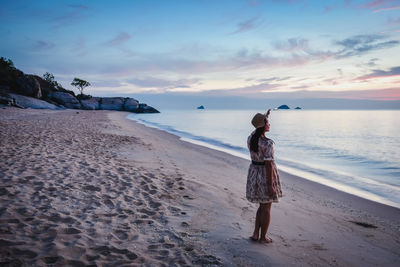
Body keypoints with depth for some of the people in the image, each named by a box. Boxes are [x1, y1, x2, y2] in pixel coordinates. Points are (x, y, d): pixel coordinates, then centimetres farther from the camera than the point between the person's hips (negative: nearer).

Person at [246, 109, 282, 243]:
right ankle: (263, 237, 20)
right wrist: (270, 185, -18)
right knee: (266, 207, 8)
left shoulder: (250, 138, -1)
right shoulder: (267, 143, -22)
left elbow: (258, 131, 24)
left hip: (254, 172, 7)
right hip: (266, 174, -7)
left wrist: (265, 117, 23)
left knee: (262, 205, 21)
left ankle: (255, 234, 21)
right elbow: (268, 164, -23)